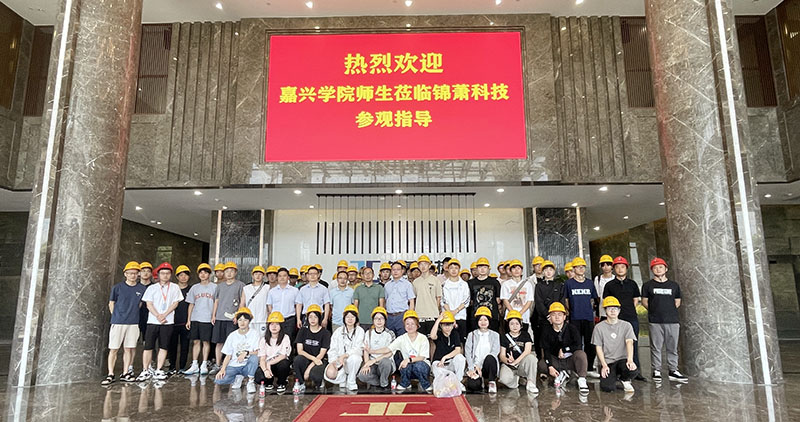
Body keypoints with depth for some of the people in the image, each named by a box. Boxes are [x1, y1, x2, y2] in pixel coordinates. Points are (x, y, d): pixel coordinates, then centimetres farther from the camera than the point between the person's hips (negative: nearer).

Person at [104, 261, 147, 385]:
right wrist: (116, 316, 4)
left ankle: (125, 373, 13)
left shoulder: (142, 289, 3)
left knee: (129, 348, 5)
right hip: (118, 322, -2)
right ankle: (110, 374, 7)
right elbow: (111, 304, 7)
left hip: (133, 323, 2)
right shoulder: (117, 287, -1)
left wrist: (131, 314, 11)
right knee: (113, 349, -1)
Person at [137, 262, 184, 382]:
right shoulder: (152, 288, 7)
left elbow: (175, 303, 1)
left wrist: (164, 315, -11)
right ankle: (145, 371, 9)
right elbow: (149, 304, 0)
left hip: (168, 322, 0)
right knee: (148, 346, -1)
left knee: (163, 347, 3)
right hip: (152, 321, 0)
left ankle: (158, 371, 12)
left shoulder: (174, 287, 7)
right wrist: (158, 316, -13)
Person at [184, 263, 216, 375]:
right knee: (196, 341, 6)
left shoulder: (214, 287, 3)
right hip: (195, 319, 3)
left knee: (206, 341, -1)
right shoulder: (194, 288, 13)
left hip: (207, 319, -3)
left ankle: (204, 365, 7)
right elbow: (191, 304, 14)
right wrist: (188, 319, 9)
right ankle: (194, 365, 12)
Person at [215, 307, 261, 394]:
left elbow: (258, 352, -9)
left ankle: (250, 381, -11)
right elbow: (228, 355, 5)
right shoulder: (232, 336, 6)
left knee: (254, 357, -35)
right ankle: (239, 377, 7)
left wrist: (246, 353, -25)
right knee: (219, 380, -24)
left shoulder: (255, 334, -2)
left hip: (247, 366, -2)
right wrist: (223, 369, -8)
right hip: (233, 366, 2)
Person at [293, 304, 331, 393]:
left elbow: (321, 354, -8)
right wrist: (313, 358, -21)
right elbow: (299, 351, -5)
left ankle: (319, 382, 5)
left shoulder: (325, 333, -3)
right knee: (298, 359, -33)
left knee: (314, 375, -34)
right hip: (306, 360, 2)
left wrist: (309, 368, -19)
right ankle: (300, 384, -10)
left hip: (319, 361, -2)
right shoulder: (303, 330, 3)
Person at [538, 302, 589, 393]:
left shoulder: (572, 328, -7)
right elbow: (546, 350, -10)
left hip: (570, 360, -2)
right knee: (541, 364, -27)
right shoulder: (546, 331, -4)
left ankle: (582, 380, -18)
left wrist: (563, 350, -14)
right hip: (555, 361, 2)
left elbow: (578, 346, -19)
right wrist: (550, 367, -23)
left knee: (581, 354, -33)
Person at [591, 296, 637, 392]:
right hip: (607, 362, -1)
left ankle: (625, 380, 3)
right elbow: (598, 348, 2)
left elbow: (629, 342, -9)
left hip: (622, 359, 1)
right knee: (607, 387, -23)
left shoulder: (626, 325, 6)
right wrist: (604, 365, -12)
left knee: (632, 368, -34)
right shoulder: (599, 327, 4)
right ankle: (614, 377, 15)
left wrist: (630, 360, -27)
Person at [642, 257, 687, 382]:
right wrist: (654, 311, 4)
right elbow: (644, 301, 10)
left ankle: (673, 371, 13)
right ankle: (656, 370, 7)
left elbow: (677, 302, 18)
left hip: (673, 320, 2)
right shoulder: (648, 285, 6)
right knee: (656, 347, 0)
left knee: (672, 347, 5)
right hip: (655, 321, -2)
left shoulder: (674, 285, 13)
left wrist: (669, 311, 8)